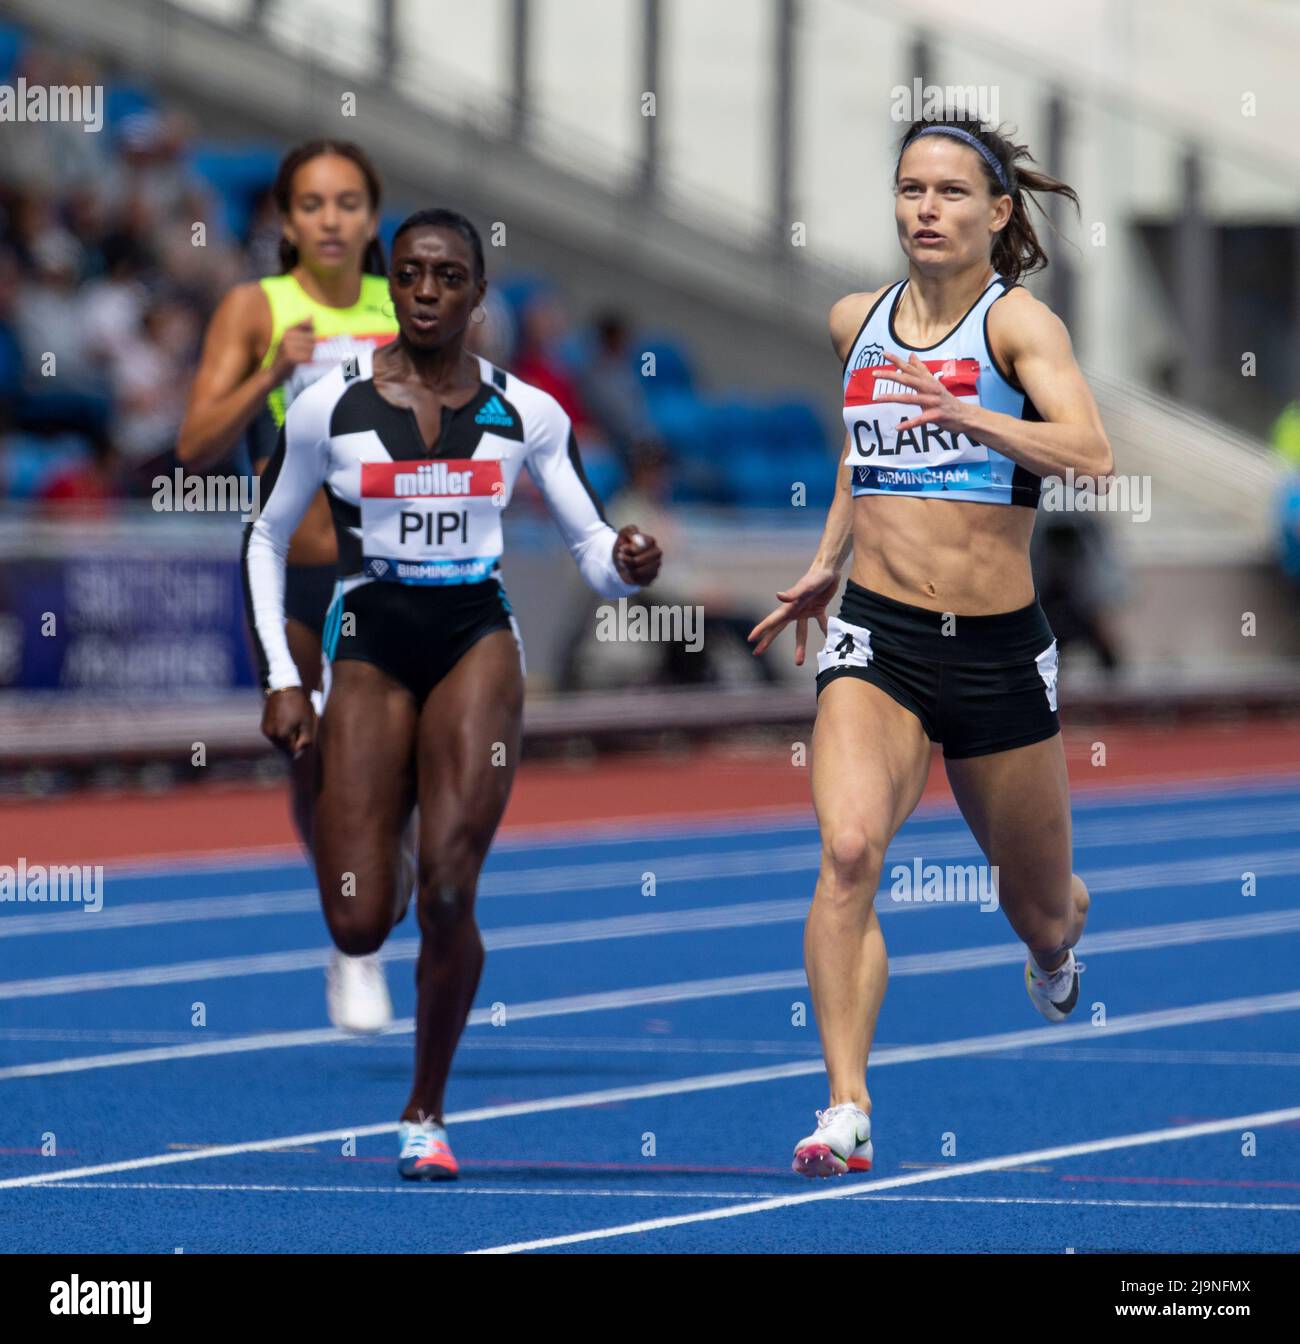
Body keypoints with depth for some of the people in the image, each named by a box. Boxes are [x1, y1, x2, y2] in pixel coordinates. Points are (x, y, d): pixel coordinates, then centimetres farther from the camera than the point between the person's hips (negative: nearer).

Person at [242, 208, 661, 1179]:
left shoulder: (527, 413, 3)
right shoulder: (330, 409, 1)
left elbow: (593, 548, 7)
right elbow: (266, 542, 11)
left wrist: (627, 567, -17)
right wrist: (281, 680, 3)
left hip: (478, 639, 0)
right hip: (370, 649, 0)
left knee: (448, 894, -18)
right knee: (357, 929, -7)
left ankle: (427, 1114, 1)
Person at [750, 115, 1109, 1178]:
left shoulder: (1017, 321, -8)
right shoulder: (856, 323, 7)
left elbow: (1091, 455, -25)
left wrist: (966, 413, -38)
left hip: (1000, 650, -2)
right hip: (877, 640, 2)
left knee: (1039, 910, 14)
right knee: (849, 849, -25)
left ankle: (1057, 947, 53)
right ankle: (848, 1110, -27)